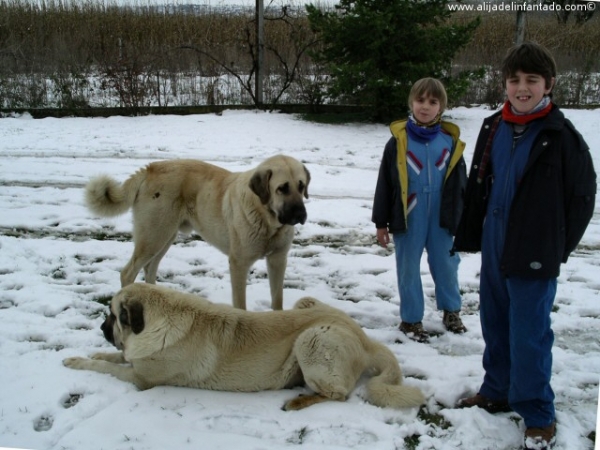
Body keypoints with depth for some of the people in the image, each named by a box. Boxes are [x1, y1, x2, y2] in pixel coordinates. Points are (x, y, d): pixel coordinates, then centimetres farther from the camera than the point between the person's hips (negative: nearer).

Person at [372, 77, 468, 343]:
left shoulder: (450, 141, 0)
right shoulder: (399, 141, -5)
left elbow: (460, 184, 8)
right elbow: (385, 184, -1)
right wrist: (381, 223, -1)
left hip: (442, 220, 2)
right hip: (408, 220, -2)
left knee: (446, 266, 15)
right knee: (409, 270, 8)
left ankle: (451, 309, 36)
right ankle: (411, 319, 22)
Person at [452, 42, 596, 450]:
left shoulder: (562, 137, -11)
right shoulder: (494, 128, 5)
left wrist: (558, 249, -2)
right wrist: (470, 236, 11)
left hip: (534, 256, -6)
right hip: (494, 249, 6)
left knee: (529, 336, -1)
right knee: (495, 327, 17)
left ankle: (538, 416, 15)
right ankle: (497, 392, 36)